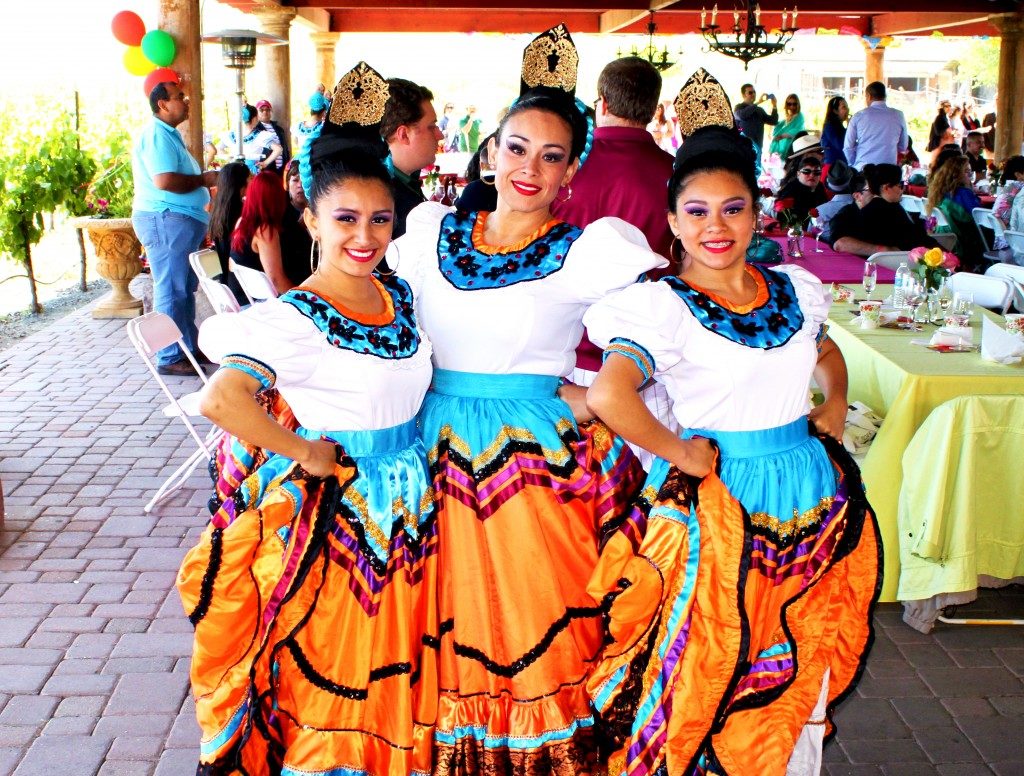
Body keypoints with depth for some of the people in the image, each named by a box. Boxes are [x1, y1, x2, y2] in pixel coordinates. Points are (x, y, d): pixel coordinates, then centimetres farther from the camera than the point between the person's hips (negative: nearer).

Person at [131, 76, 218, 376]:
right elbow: (164, 180, -26)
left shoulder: (168, 134, 20)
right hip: (165, 219, -11)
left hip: (181, 220, 11)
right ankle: (170, 358, -2)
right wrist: (203, 179, -14)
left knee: (186, 288, 16)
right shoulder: (156, 135, -14)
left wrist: (203, 180, 15)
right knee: (171, 291, -7)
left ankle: (190, 348, 24)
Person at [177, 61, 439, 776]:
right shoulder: (293, 320, -20)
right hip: (331, 507, -6)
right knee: (330, 662, 7)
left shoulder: (400, 294, 3)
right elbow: (220, 400, -34)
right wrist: (307, 453, -22)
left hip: (407, 501, 7)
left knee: (393, 656, 19)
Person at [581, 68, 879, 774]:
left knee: (801, 683, 18)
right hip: (717, 503, -6)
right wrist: (679, 455, -19)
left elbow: (827, 352, 27)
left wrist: (835, 408, 9)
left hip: (812, 494, 6)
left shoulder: (796, 288, 5)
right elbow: (610, 396, -31)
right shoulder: (661, 305, -14)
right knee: (711, 683, 4)